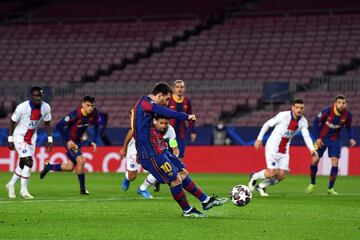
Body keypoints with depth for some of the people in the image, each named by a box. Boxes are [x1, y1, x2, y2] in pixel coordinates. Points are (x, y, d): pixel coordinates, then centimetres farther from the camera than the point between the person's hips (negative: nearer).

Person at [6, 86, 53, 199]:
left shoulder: (46, 107, -9)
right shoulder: (22, 107, -22)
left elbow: (47, 123, 7)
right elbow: (12, 122, -11)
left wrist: (49, 140, 2)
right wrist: (10, 140, -11)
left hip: (32, 138, 6)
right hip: (19, 136, -5)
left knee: (23, 164, 10)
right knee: (28, 161, -18)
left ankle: (11, 185, 32)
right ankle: (23, 190, -10)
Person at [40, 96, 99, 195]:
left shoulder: (94, 113, -14)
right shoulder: (75, 114, -30)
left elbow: (96, 126, 6)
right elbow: (59, 126, -24)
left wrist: (94, 141, -5)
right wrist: (68, 141, -24)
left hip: (78, 141, 7)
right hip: (70, 140, -7)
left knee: (70, 167, 12)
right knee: (81, 161, -20)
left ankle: (48, 167, 37)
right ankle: (82, 189, -6)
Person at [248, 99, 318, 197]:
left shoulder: (303, 121, -2)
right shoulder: (283, 115, -17)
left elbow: (306, 136, -3)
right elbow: (267, 124, -8)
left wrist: (312, 149, -21)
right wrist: (259, 139, -7)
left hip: (284, 151, 6)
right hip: (272, 148, -6)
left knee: (281, 176, -1)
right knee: (272, 173, -16)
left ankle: (261, 186, 22)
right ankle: (254, 177, 14)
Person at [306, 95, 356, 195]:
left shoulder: (347, 115, -11)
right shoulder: (327, 111, -21)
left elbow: (348, 127, 7)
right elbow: (316, 122, -10)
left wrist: (351, 138, -8)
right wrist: (317, 137, -14)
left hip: (334, 140, 2)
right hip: (321, 139, -2)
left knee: (335, 162, -11)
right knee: (314, 161, -3)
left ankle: (330, 188, 2)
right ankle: (312, 184, 22)